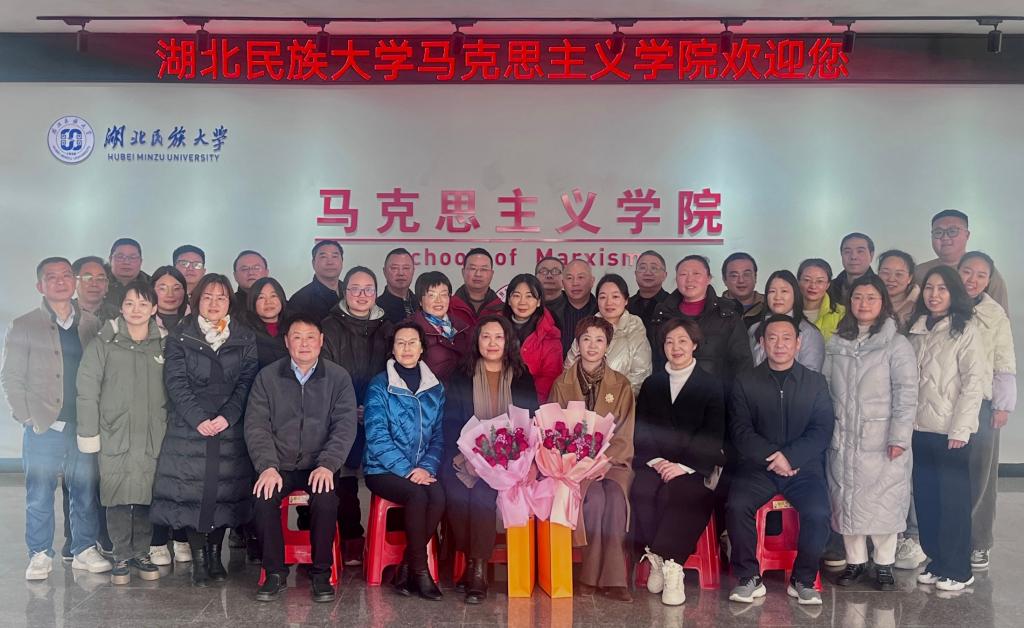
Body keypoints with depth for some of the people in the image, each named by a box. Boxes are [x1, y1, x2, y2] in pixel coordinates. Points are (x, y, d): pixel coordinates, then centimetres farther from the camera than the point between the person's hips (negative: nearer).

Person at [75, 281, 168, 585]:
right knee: (118, 496, -1)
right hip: (115, 434, -1)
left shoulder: (164, 345, 8)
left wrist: (169, 428, 2)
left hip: (152, 435, 2)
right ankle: (121, 556, 10)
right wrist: (89, 433, -6)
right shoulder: (104, 343, 2)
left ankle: (141, 553, 16)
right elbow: (87, 389, -2)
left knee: (146, 495, 3)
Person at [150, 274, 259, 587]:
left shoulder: (245, 339, 9)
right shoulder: (180, 338, 6)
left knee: (224, 490, 2)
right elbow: (176, 382, -2)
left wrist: (227, 417, -11)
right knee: (191, 490, -4)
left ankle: (215, 554, 15)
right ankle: (198, 558, 4)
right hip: (188, 429, -1)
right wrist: (198, 419, -13)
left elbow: (247, 381, 2)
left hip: (230, 429, 1)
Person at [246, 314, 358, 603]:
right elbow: (256, 426, 0)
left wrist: (327, 465, -19)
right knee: (263, 498, -28)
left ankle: (321, 573, -10)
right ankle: (275, 572, -8)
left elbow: (345, 426, -3)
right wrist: (268, 466, -16)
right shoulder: (267, 377, 6)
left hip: (319, 467, -1)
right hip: (279, 466, 1)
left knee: (326, 498, -31)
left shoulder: (339, 378, 4)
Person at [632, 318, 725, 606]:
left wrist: (683, 465, -14)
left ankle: (668, 563, -28)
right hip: (655, 461, 3)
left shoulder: (711, 385, 8)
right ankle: (659, 560, -19)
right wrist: (655, 460, -7)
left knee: (676, 493, -35)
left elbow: (713, 435, -1)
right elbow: (640, 430, 11)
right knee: (642, 491, -30)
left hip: (694, 466, -2)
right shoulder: (652, 383, 18)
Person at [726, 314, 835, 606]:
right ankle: (749, 578, -9)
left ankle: (803, 580, -5)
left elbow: (822, 431, 2)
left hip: (803, 466, 0)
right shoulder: (746, 382, 10)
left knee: (818, 513, -28)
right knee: (737, 506, -28)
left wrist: (790, 457, -13)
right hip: (758, 465, 0)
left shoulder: (816, 382, 12)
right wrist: (772, 456, -15)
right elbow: (740, 430, 1)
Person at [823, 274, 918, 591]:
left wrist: (899, 437, -14)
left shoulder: (897, 344, -4)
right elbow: (826, 389, 12)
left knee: (883, 501, 2)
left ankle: (884, 564, 18)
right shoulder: (836, 343, 9)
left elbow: (906, 394, -8)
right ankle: (855, 561, 23)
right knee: (846, 500, 9)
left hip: (882, 441, -4)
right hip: (843, 440, 4)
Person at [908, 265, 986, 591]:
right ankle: (935, 561, 22)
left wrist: (960, 429, -14)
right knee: (925, 497, 10)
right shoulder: (918, 330, 11)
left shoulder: (966, 330, -5)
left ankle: (957, 570, 12)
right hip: (921, 428, 5)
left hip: (951, 430, -5)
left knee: (953, 500, 1)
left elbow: (974, 381, -9)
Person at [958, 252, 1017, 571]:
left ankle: (977, 543, 16)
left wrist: (1003, 405, -2)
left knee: (980, 476, 5)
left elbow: (1005, 366, 2)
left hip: (981, 405, -1)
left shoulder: (996, 316, 1)